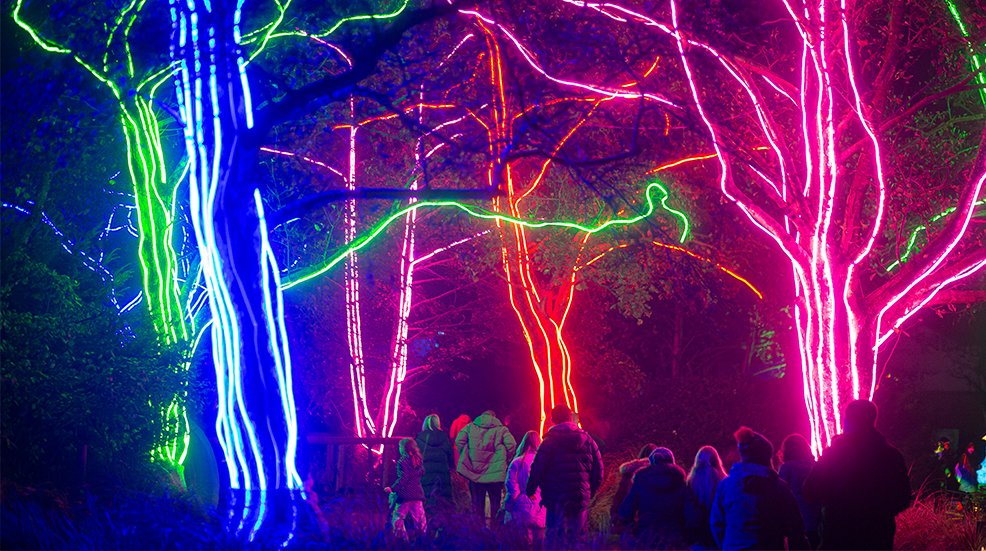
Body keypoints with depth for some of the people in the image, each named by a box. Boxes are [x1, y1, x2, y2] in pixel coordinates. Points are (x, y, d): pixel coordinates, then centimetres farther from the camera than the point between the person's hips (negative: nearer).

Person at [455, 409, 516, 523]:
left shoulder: (471, 427, 9)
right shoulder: (501, 429, 4)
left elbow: (459, 440, -5)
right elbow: (511, 444, -10)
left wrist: (464, 456, 5)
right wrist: (505, 461, 2)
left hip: (475, 470, 1)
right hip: (494, 472, -1)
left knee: (477, 504, 9)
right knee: (495, 504, 10)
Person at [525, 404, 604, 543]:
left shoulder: (550, 442, -7)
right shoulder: (587, 440, 6)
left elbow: (537, 471, -8)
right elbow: (598, 471, 9)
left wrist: (530, 492, 5)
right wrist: (590, 493, 19)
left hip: (557, 502, -4)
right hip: (581, 500, 4)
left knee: (555, 540, 1)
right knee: (578, 538, 13)